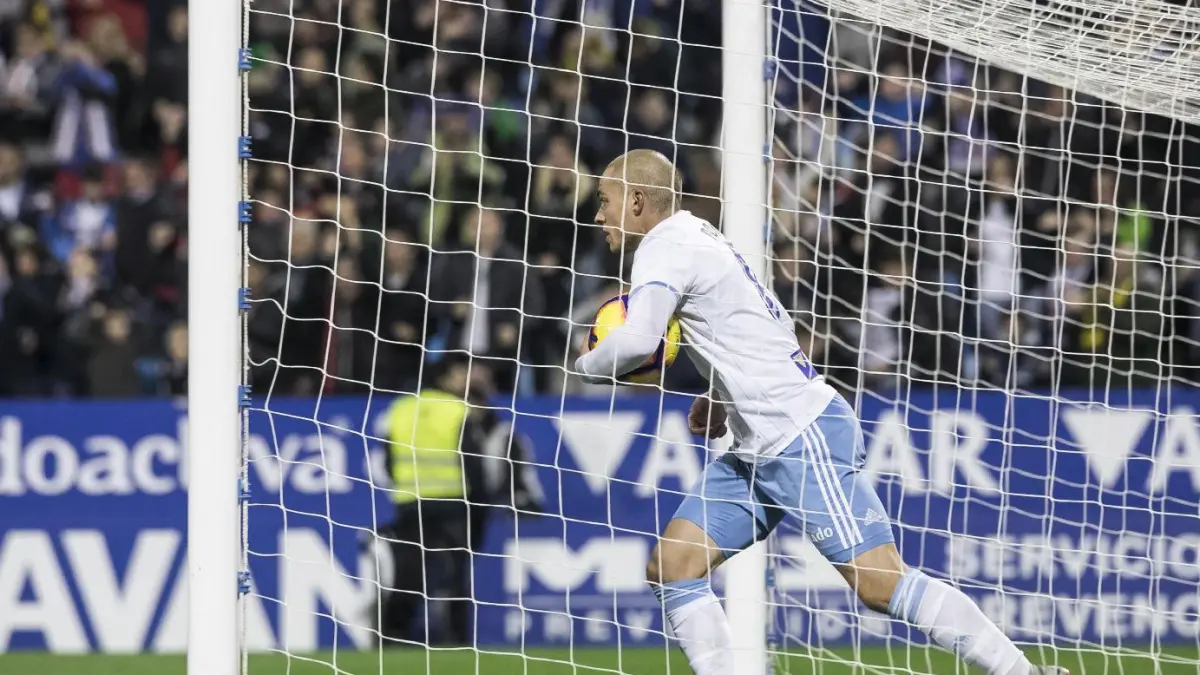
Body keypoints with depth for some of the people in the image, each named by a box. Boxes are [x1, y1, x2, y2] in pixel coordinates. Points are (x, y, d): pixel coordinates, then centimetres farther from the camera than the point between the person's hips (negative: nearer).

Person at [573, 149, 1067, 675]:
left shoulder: (665, 249, -11)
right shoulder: (695, 240, 19)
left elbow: (636, 341, -28)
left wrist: (585, 366, -7)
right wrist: (724, 399, 18)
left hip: (803, 435, -11)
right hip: (759, 448, 11)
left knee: (880, 582, -13)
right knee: (672, 567, 2)